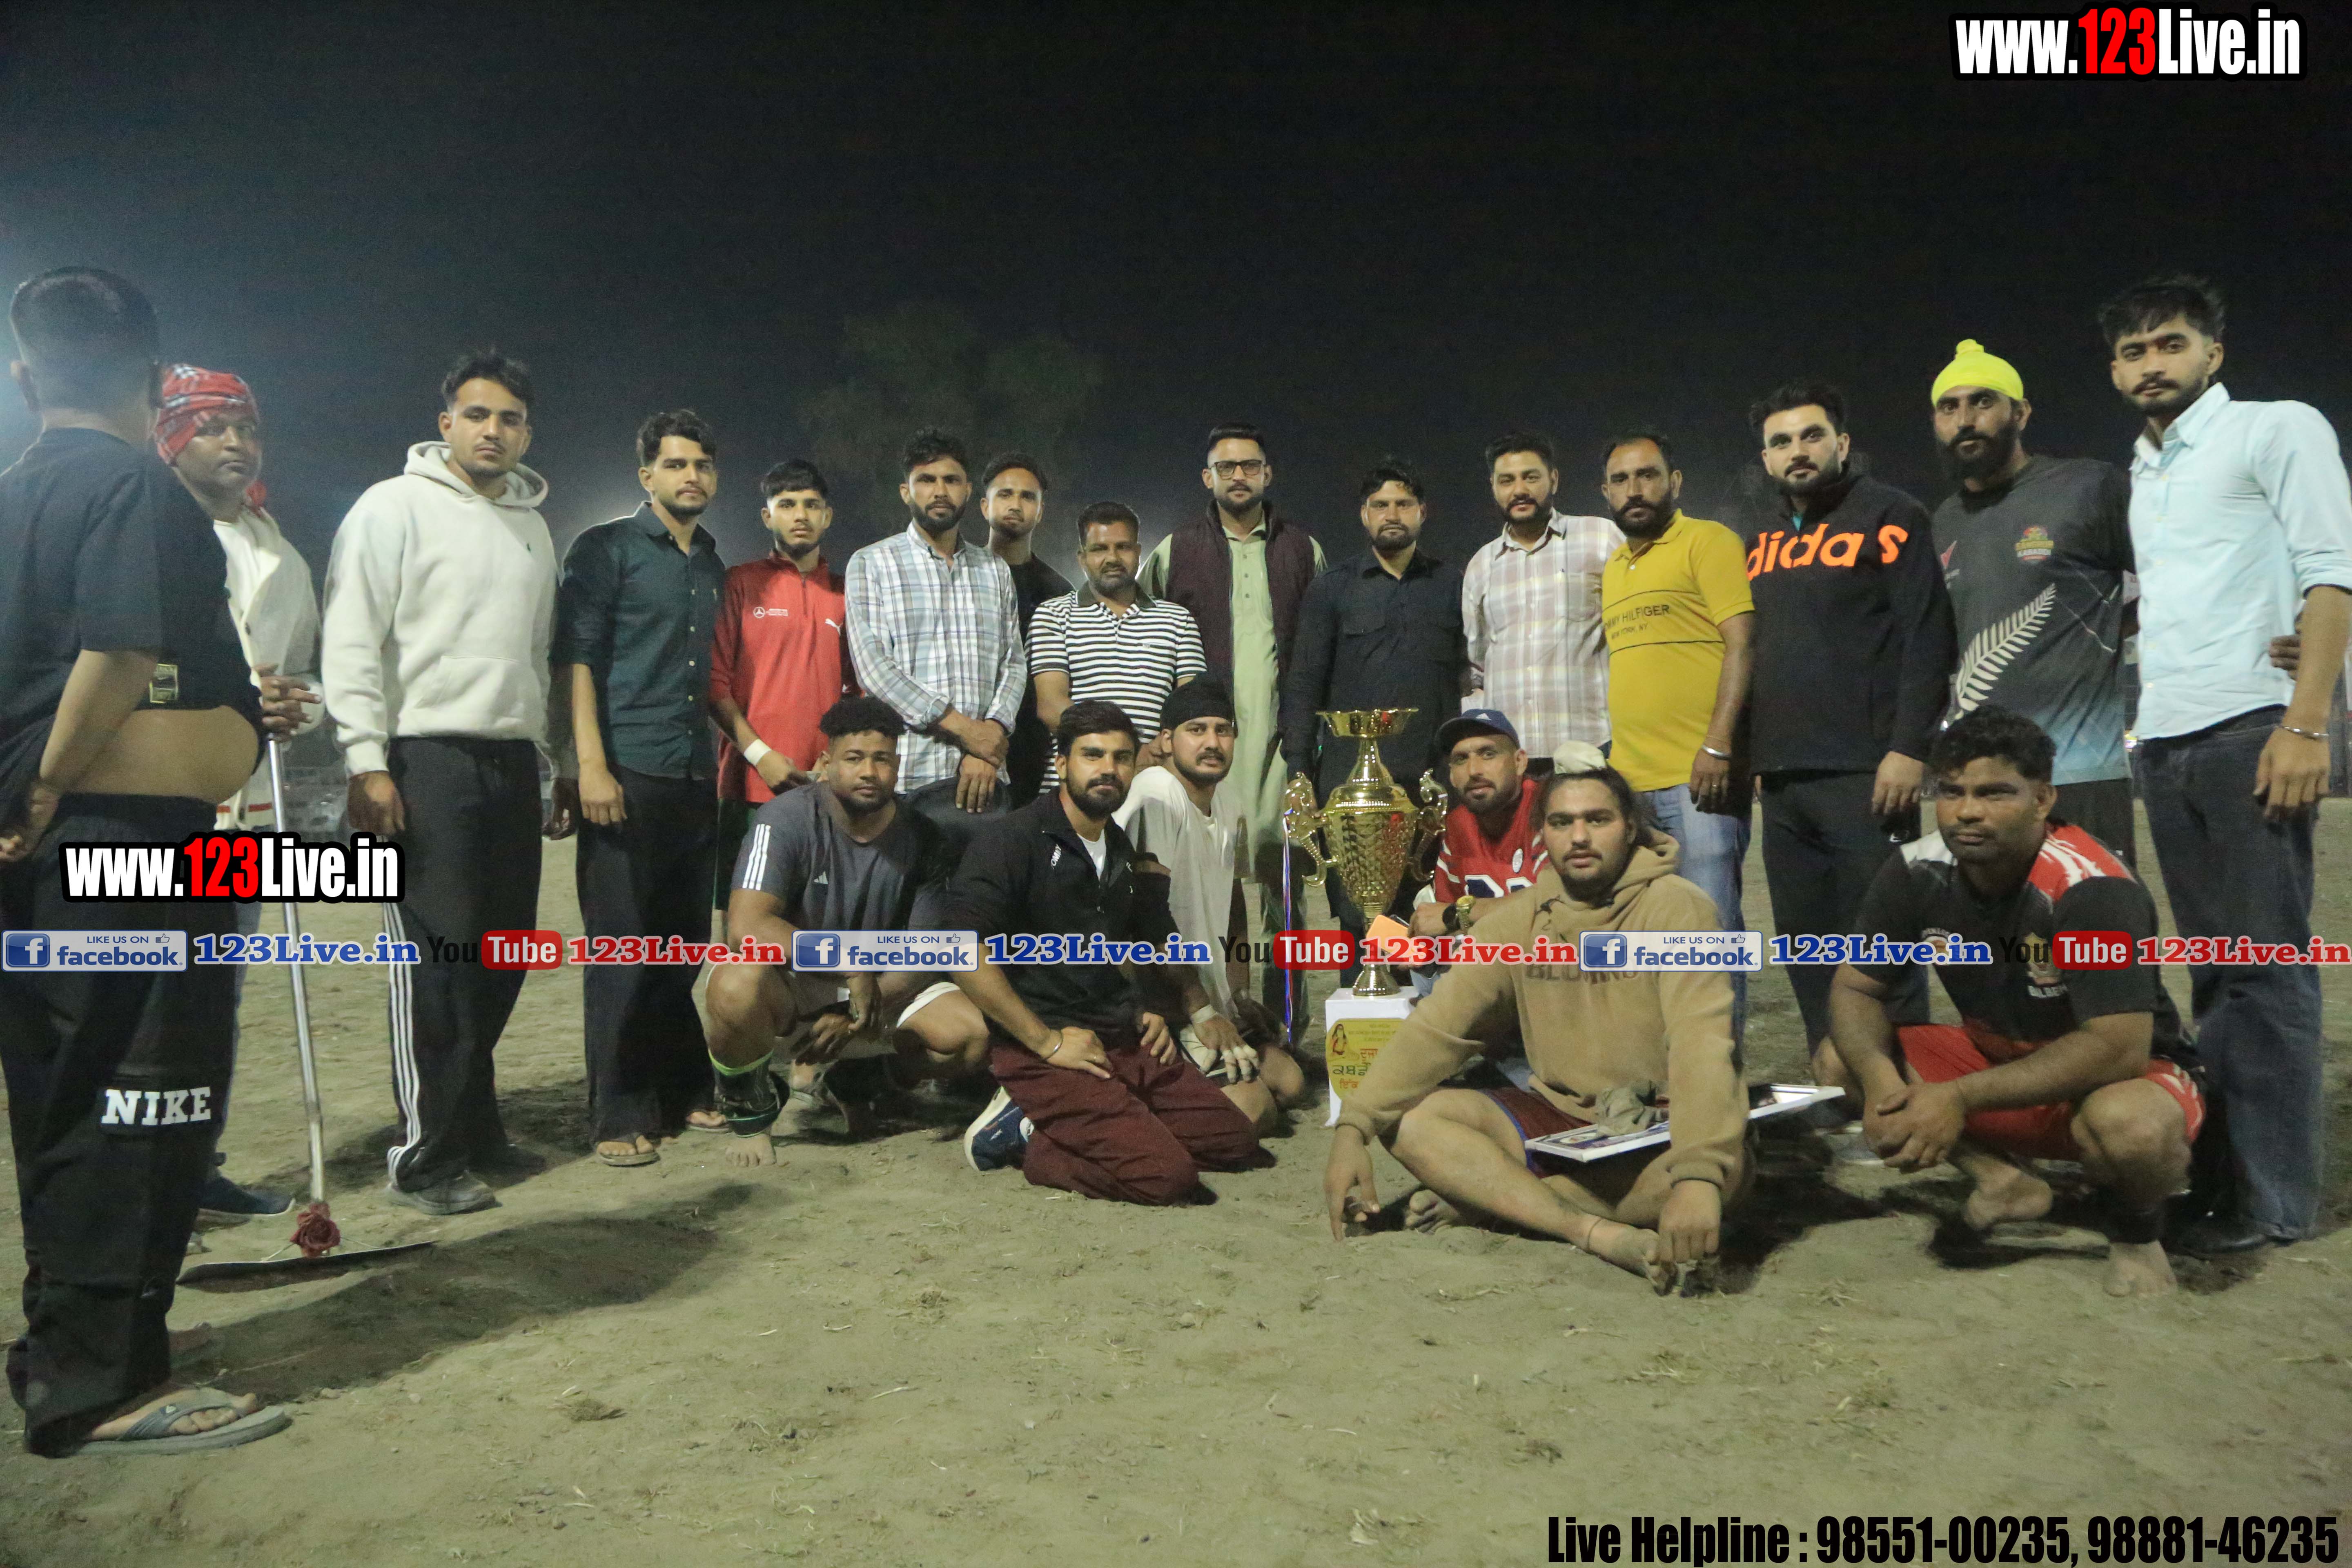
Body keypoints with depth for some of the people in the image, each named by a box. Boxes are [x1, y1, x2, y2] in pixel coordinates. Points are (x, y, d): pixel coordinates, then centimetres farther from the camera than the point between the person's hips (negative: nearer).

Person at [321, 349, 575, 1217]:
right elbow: (350, 641, -8)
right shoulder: (397, 506, -1)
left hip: (512, 762, 7)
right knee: (437, 958, -7)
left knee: (502, 955, 9)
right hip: (427, 759, -6)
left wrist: (565, 767, 18)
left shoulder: (533, 527, 19)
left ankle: (475, 1129, 22)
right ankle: (423, 1157, 2)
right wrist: (366, 763, -16)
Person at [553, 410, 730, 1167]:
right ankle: (619, 1118, 5)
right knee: (622, 952, -2)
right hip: (627, 777, -6)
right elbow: (575, 658, -8)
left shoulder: (713, 567, 18)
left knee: (683, 948, 11)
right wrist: (591, 765, -16)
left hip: (694, 782, 6)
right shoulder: (606, 549, 0)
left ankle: (683, 1094, 21)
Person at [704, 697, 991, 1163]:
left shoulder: (922, 839, -6)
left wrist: (855, 1018, -19)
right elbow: (748, 924, -30)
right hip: (788, 985, -4)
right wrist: (851, 969, -32)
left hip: (879, 989, 4)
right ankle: (749, 1111, -4)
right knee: (739, 985, -39)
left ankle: (854, 1080, 13)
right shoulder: (788, 818, -17)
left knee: (973, 1036, -19)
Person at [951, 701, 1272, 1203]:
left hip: (1124, 1042, 9)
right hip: (1039, 1053, -8)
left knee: (1236, 1141, 0)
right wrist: (1047, 1042, -19)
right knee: (1167, 1174, -22)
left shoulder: (1126, 852, 17)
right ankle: (1025, 1134, -2)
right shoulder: (1013, 841, -8)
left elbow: (1158, 936, 34)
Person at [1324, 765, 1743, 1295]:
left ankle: (1482, 1196, -21)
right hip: (1560, 1120, 3)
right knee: (1412, 1118, -16)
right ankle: (1601, 1234, -27)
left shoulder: (1674, 906, -14)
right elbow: (1435, 1029, -7)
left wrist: (1697, 1176, -44)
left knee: (1725, 1164, -36)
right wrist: (1352, 1129, -20)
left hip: (1657, 1134, -3)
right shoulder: (1520, 918, 0)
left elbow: (1701, 1042, -28)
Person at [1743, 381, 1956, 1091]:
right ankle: (1833, 1085, 19)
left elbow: (1926, 639, -9)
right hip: (1782, 778, 7)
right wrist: (1743, 752, 15)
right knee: (1807, 946, 10)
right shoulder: (1763, 543, 19)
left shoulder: (1889, 515, 0)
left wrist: (1909, 748, -17)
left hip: (1864, 774, -7)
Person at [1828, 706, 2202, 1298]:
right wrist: (1879, 1075, -29)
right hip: (1997, 1059, 5)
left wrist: (1961, 1098, -38)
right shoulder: (1917, 872, -13)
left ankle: (2139, 1230, -4)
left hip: (2119, 1074, -5)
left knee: (2128, 1125, -40)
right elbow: (1854, 989, -7)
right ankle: (2004, 1178, 2)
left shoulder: (2091, 888, -29)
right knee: (1838, 1060, -14)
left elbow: (2118, 1048, -34)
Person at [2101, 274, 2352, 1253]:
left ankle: (2271, 1197, -2)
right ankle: (2217, 1164, 14)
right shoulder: (2142, 473, 21)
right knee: (2213, 963, 9)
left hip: (2251, 729, -6)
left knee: (2265, 967, -6)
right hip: (2166, 742, 7)